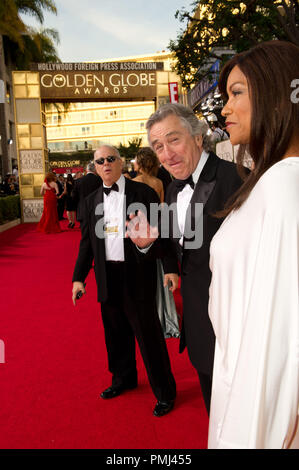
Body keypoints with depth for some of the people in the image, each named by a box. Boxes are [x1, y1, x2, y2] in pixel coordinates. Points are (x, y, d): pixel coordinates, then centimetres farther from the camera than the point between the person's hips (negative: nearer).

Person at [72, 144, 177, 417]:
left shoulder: (143, 193, -4)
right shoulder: (92, 200, 10)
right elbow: (87, 242, 12)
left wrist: (146, 242, -29)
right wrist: (79, 277, 8)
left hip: (137, 276, -4)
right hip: (107, 279, 5)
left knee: (149, 335, 3)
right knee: (116, 334, 18)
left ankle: (165, 392, 22)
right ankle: (124, 379, 41)